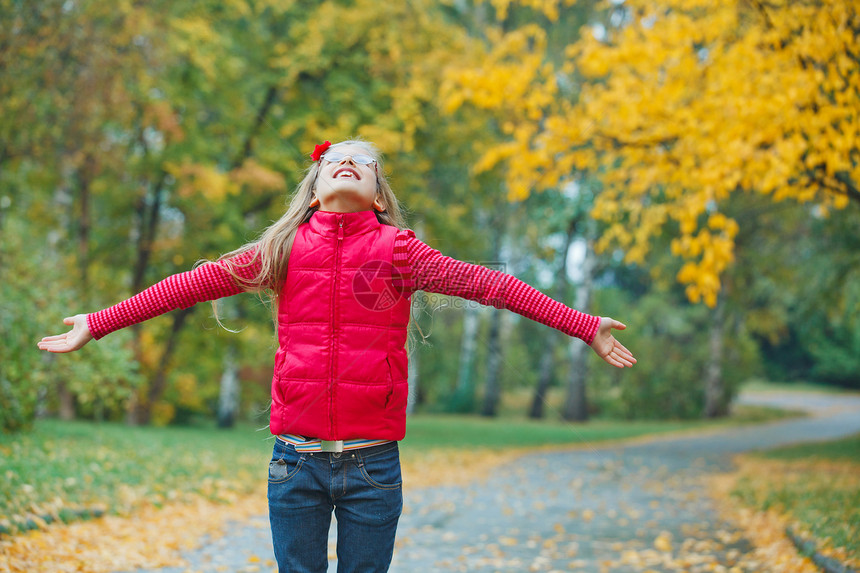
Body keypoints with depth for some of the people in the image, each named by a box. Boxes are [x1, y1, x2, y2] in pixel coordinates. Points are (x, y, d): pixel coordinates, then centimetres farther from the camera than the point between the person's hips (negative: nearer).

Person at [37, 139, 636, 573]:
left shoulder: (399, 251, 3)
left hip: (373, 463, -1)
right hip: (296, 462, 1)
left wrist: (585, 326, 2)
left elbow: (493, 285, 3)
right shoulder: (283, 249, 7)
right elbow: (190, 285, 10)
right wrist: (96, 324, 11)